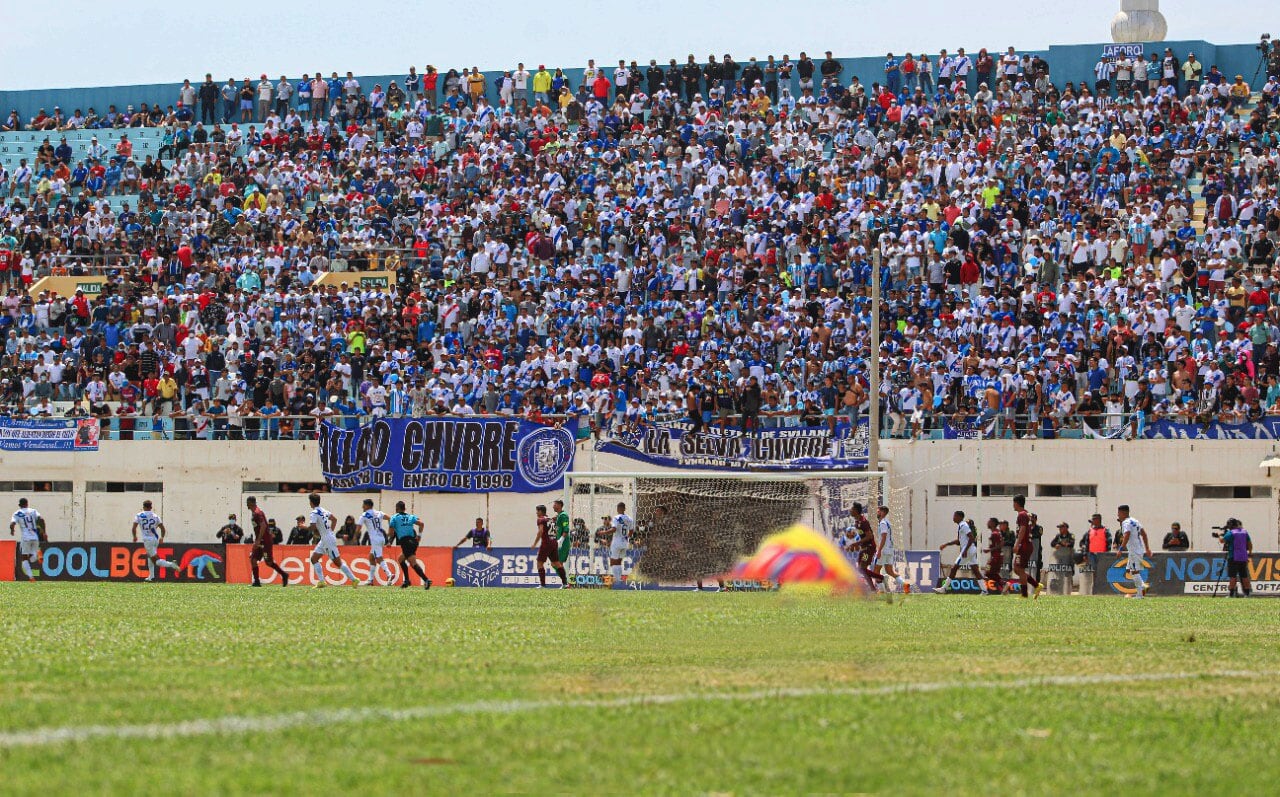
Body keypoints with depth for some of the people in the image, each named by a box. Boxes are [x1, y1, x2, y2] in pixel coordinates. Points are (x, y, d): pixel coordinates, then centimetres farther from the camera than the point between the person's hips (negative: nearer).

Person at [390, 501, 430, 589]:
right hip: (414, 541, 6)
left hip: (405, 542, -6)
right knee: (401, 559, 25)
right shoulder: (411, 517, 17)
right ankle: (406, 580, 20)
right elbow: (421, 523, 2)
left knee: (413, 563, -13)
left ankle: (426, 580, -29)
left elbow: (391, 532, 1)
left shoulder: (394, 517, 5)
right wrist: (419, 535, 6)